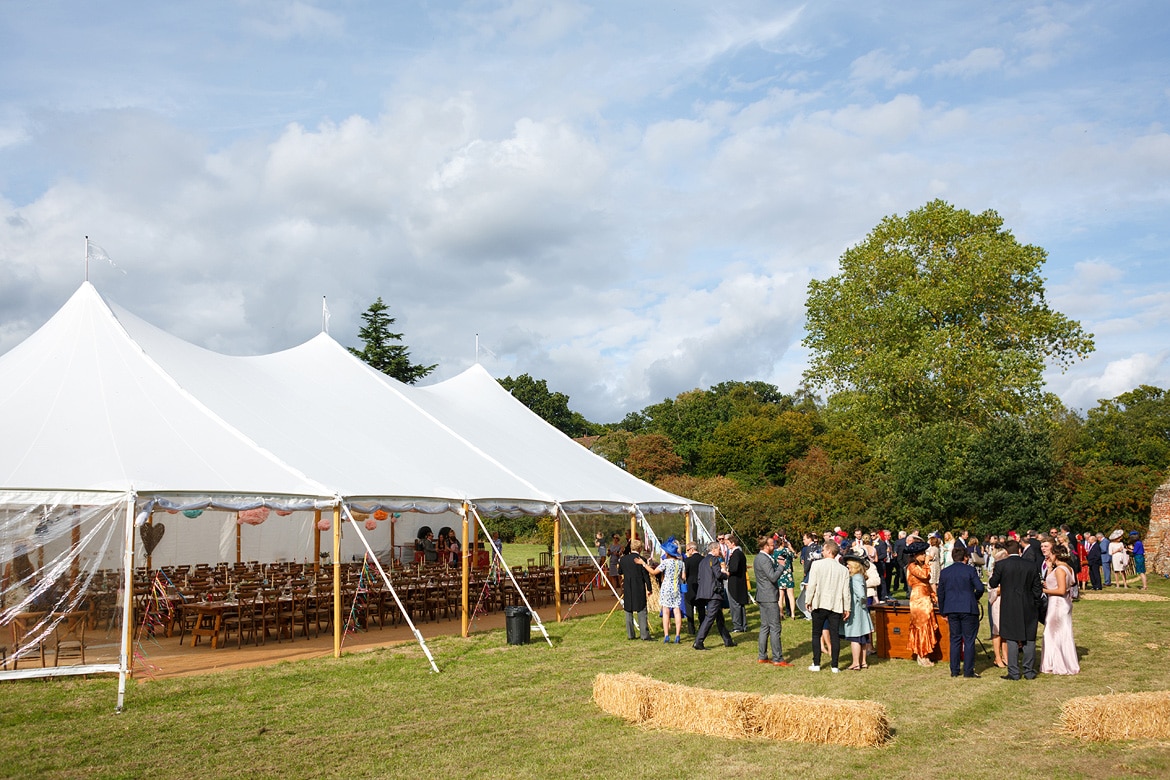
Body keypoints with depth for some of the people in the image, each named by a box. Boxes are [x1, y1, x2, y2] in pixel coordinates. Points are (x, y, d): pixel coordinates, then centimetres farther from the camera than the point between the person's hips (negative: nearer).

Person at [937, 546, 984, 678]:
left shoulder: (944, 572, 7)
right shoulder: (970, 570, -6)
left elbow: (940, 594, 9)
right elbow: (980, 588, -12)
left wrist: (944, 612, 17)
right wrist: (975, 598, 10)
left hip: (951, 610, 4)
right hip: (968, 609, -4)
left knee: (954, 640, 10)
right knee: (969, 640, 3)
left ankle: (954, 670, 11)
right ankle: (968, 671, 4)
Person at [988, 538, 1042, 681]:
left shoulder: (1001, 565, -8)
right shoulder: (1031, 566, -1)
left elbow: (993, 584, 3)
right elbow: (1037, 590, 4)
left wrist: (992, 577, 24)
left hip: (1009, 608, -2)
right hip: (1028, 609, 2)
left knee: (1012, 640, 3)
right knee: (1029, 640, 10)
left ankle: (1013, 673, 4)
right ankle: (1029, 672, 14)